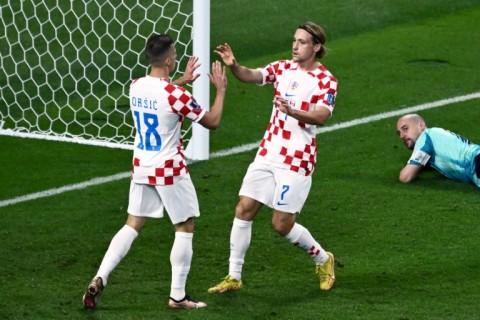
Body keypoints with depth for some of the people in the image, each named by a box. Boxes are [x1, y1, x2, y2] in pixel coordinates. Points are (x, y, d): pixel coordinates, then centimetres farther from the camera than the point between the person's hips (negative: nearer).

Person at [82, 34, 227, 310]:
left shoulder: (136, 87, 0)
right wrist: (221, 90, 5)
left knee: (133, 225, 12)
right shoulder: (176, 95, -20)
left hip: (141, 169, 6)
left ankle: (100, 279, -1)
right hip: (170, 171, -6)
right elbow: (212, 122, -8)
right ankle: (178, 296, 10)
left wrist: (180, 81, 32)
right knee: (185, 228, 8)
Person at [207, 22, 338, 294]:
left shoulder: (325, 80, -8)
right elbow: (251, 76, -8)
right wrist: (233, 65, -30)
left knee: (282, 225, -3)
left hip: (297, 159, -5)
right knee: (244, 210, 1)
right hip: (268, 152, 5)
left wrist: (293, 111, -41)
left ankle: (323, 259, 23)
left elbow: (321, 117, -22)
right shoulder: (283, 68, 6)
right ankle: (234, 277, 10)